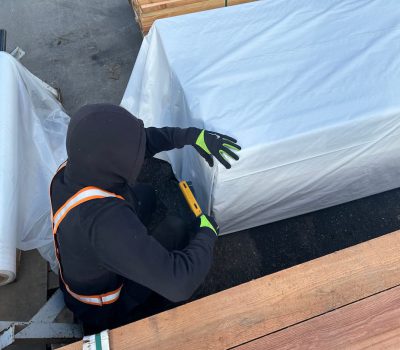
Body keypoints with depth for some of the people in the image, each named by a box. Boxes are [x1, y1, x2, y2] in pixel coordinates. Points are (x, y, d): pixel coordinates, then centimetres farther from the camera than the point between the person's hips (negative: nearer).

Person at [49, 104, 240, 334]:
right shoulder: (105, 220, -46)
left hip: (76, 273, 6)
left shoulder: (74, 167, -22)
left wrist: (193, 136, -13)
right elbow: (179, 284, -43)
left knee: (145, 194, 7)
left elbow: (146, 138, -9)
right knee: (175, 228, -1)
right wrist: (207, 232, -26)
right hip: (103, 313, -6)